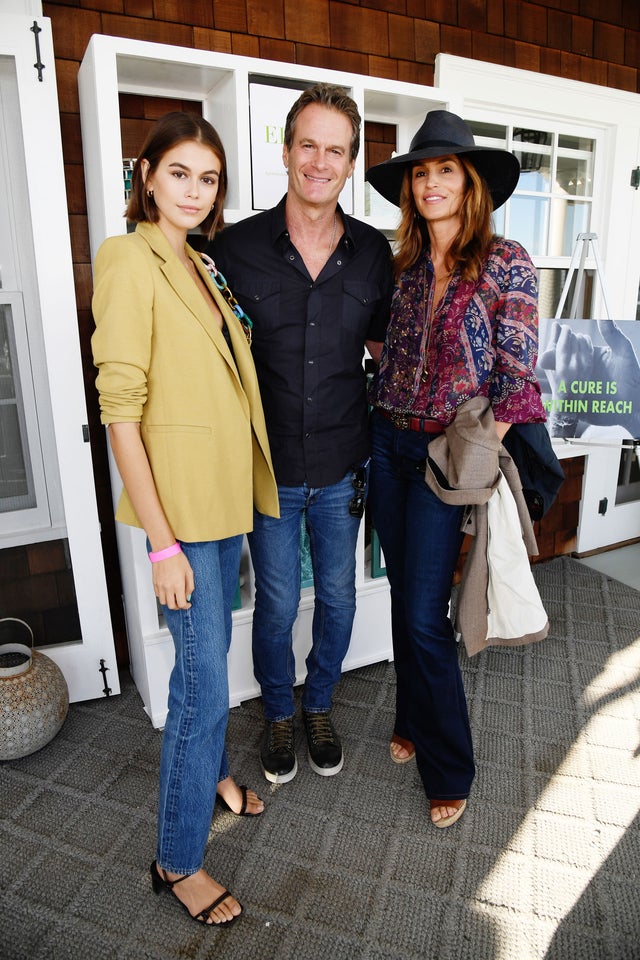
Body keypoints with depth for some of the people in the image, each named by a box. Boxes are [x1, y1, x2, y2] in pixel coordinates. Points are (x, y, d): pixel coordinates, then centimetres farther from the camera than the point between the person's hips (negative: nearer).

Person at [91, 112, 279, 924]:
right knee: (204, 677, 0)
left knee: (211, 654, 22)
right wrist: (162, 543, -19)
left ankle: (209, 769, 46)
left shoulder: (199, 265, 13)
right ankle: (178, 860, 22)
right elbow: (120, 409, -18)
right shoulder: (128, 258, -12)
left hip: (227, 493, 8)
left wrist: (237, 490, 12)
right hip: (180, 504, -8)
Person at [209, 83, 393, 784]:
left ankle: (319, 706, 43)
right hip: (270, 465, -2)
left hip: (343, 463, 2)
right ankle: (277, 715, 40)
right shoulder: (236, 246, -6)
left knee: (337, 599, 16)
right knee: (276, 603, 13)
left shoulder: (372, 251, 1)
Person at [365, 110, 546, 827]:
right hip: (389, 444, 5)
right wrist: (380, 427, 5)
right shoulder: (405, 265, 10)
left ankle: (448, 769, 19)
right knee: (404, 594, 15)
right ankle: (412, 722, 37)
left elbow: (516, 371, -8)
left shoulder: (505, 263, -5)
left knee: (424, 614, -3)